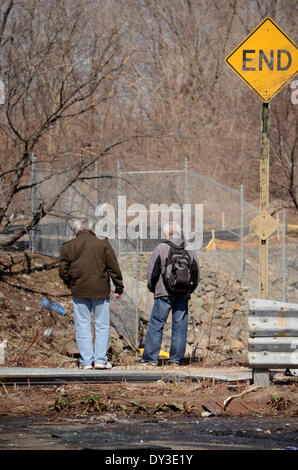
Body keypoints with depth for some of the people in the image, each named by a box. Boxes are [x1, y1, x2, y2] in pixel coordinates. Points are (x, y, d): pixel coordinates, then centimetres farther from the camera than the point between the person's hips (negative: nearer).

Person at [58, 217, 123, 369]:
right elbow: (113, 268, 0)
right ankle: (100, 359, 2)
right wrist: (119, 288, 7)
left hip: (79, 291, 1)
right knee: (102, 326, 6)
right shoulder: (103, 245, 1)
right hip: (100, 291, -1)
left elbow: (63, 271, 3)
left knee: (82, 327, 5)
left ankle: (86, 361, 1)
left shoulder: (68, 247, 3)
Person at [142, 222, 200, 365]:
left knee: (156, 324, 0)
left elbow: (152, 271, -3)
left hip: (164, 294, -3)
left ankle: (150, 357, -3)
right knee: (180, 326, 6)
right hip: (183, 294, 3)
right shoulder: (189, 250, 7)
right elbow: (196, 271, 12)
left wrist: (152, 287, 11)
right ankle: (176, 358, 4)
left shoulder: (161, 248, -5)